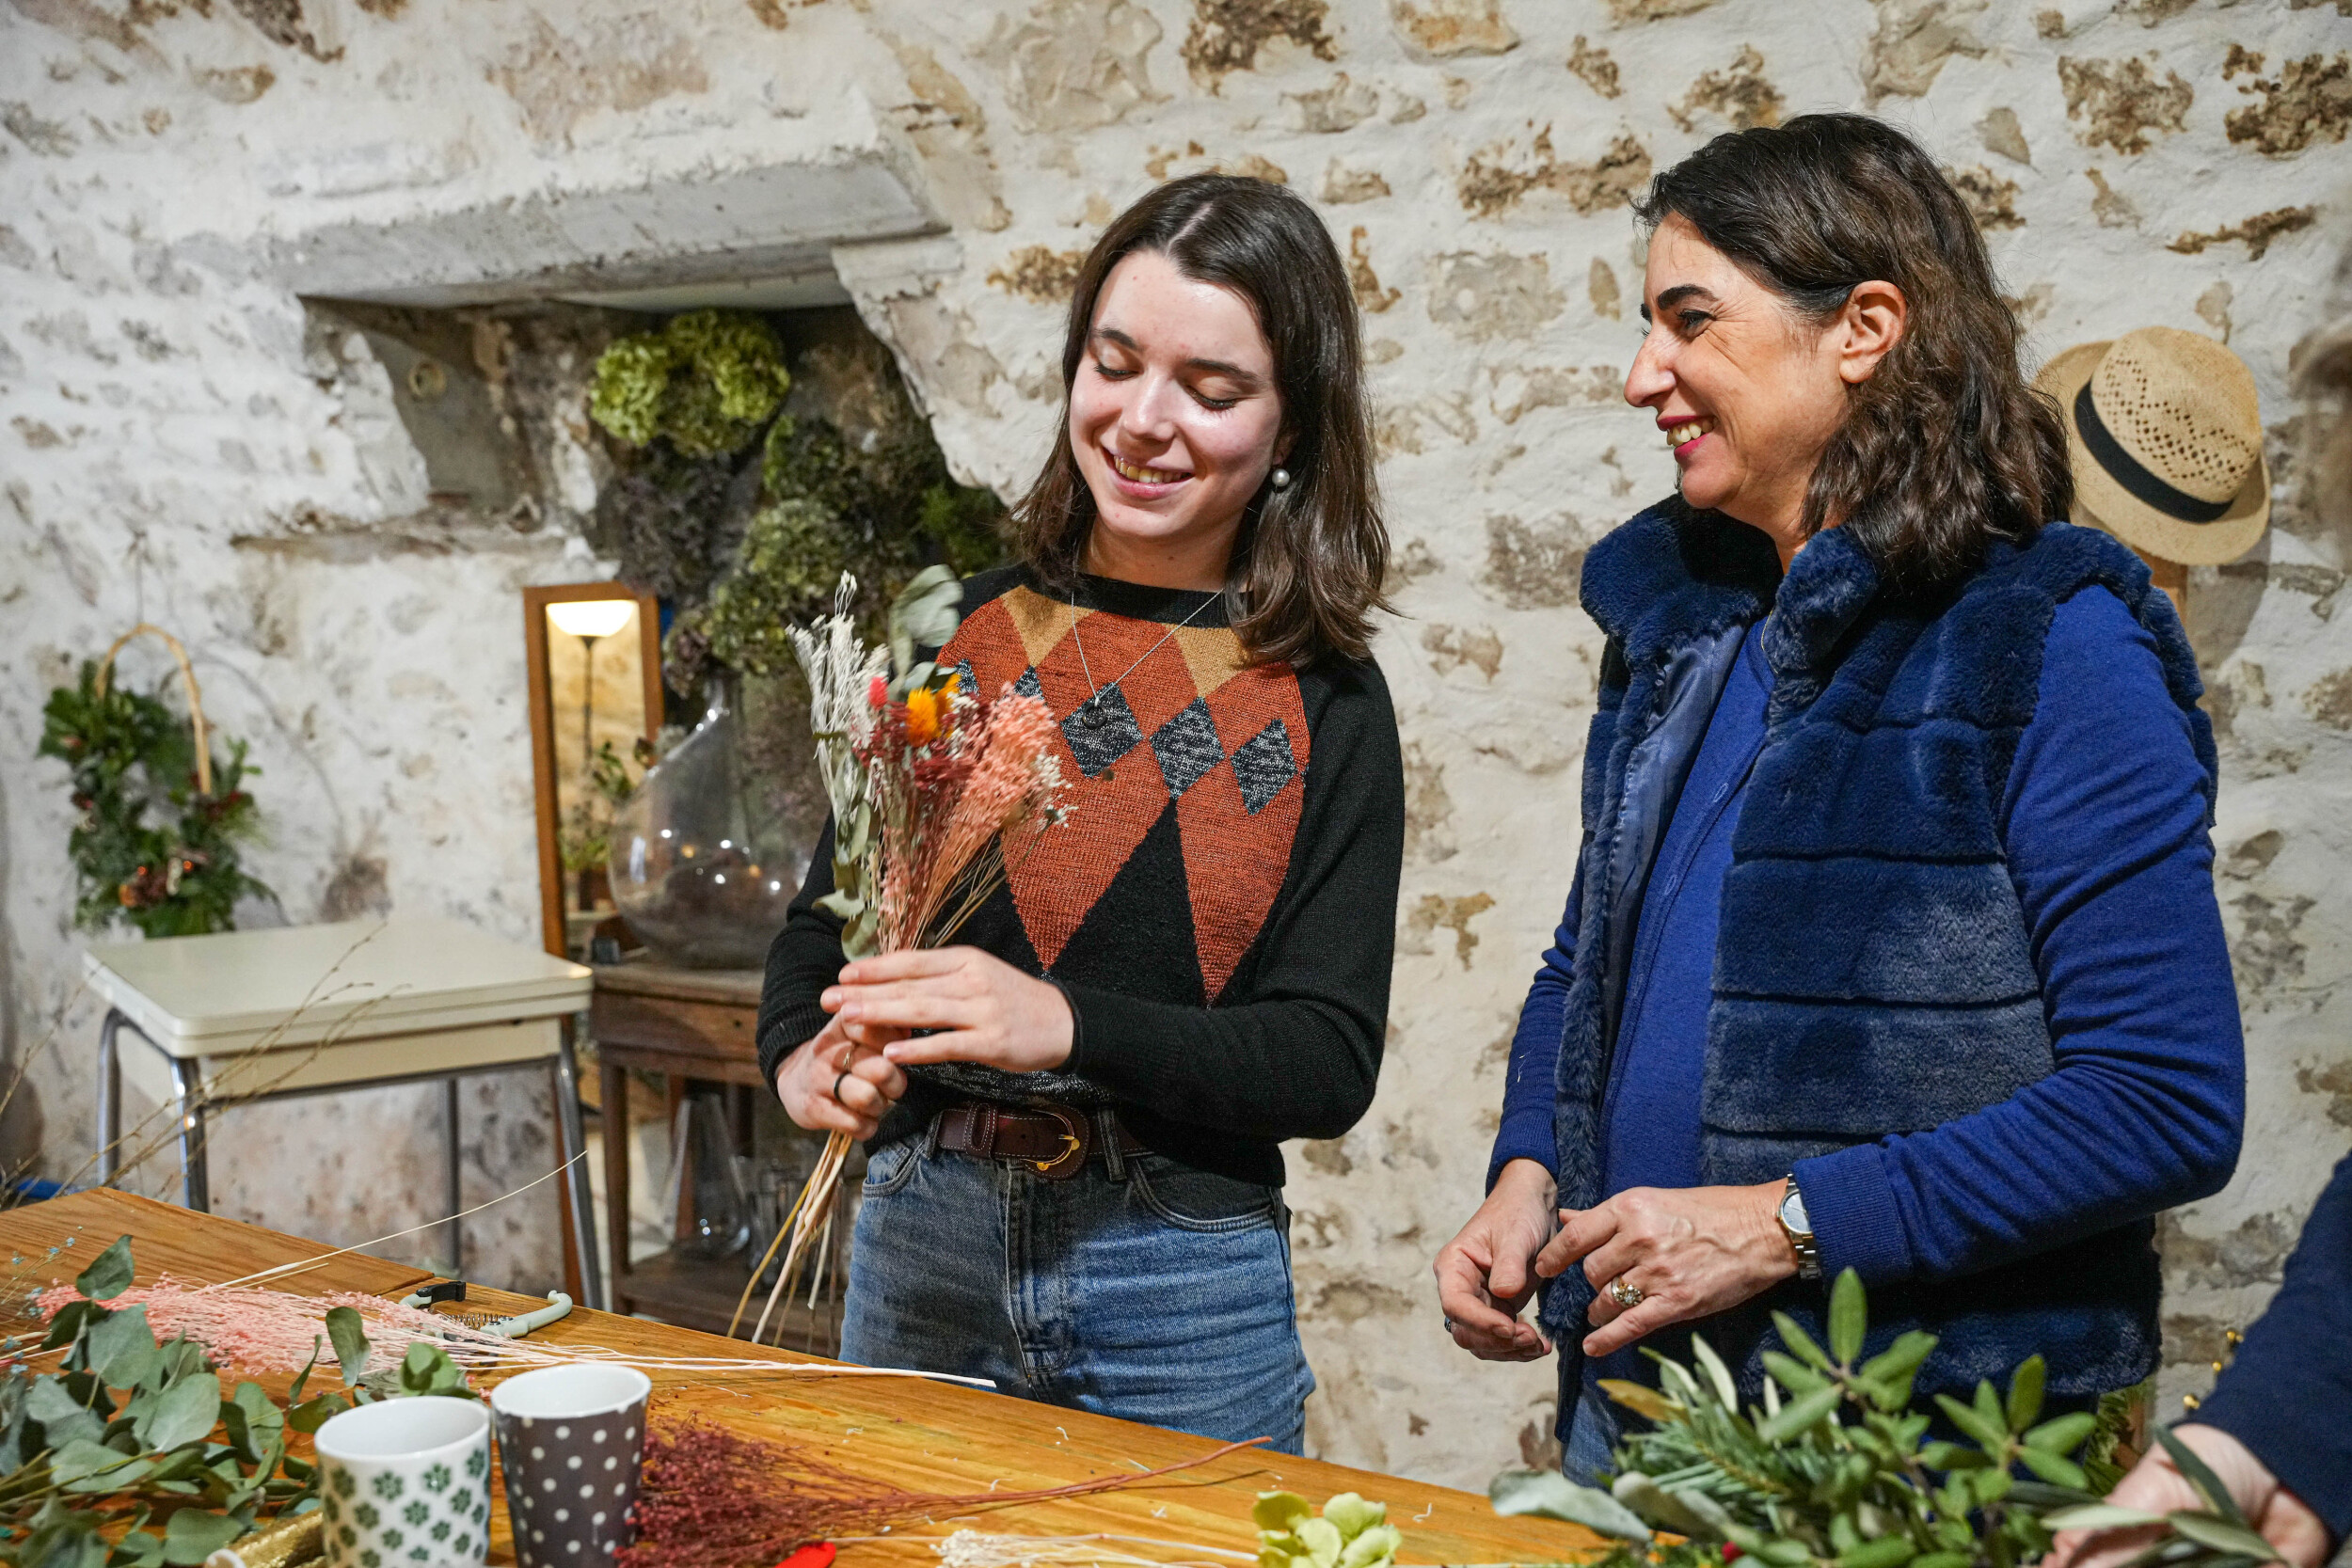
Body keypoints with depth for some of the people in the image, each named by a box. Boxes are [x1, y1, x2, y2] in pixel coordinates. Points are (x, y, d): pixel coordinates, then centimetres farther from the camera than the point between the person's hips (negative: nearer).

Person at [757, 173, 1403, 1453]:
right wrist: (804, 1058, -15)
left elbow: (1331, 1063, -10)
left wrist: (1065, 1023, -24)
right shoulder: (954, 637, 0)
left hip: (1181, 1299, -2)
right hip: (920, 1247, 2)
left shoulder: (1325, 708, -4)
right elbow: (825, 912, 7)